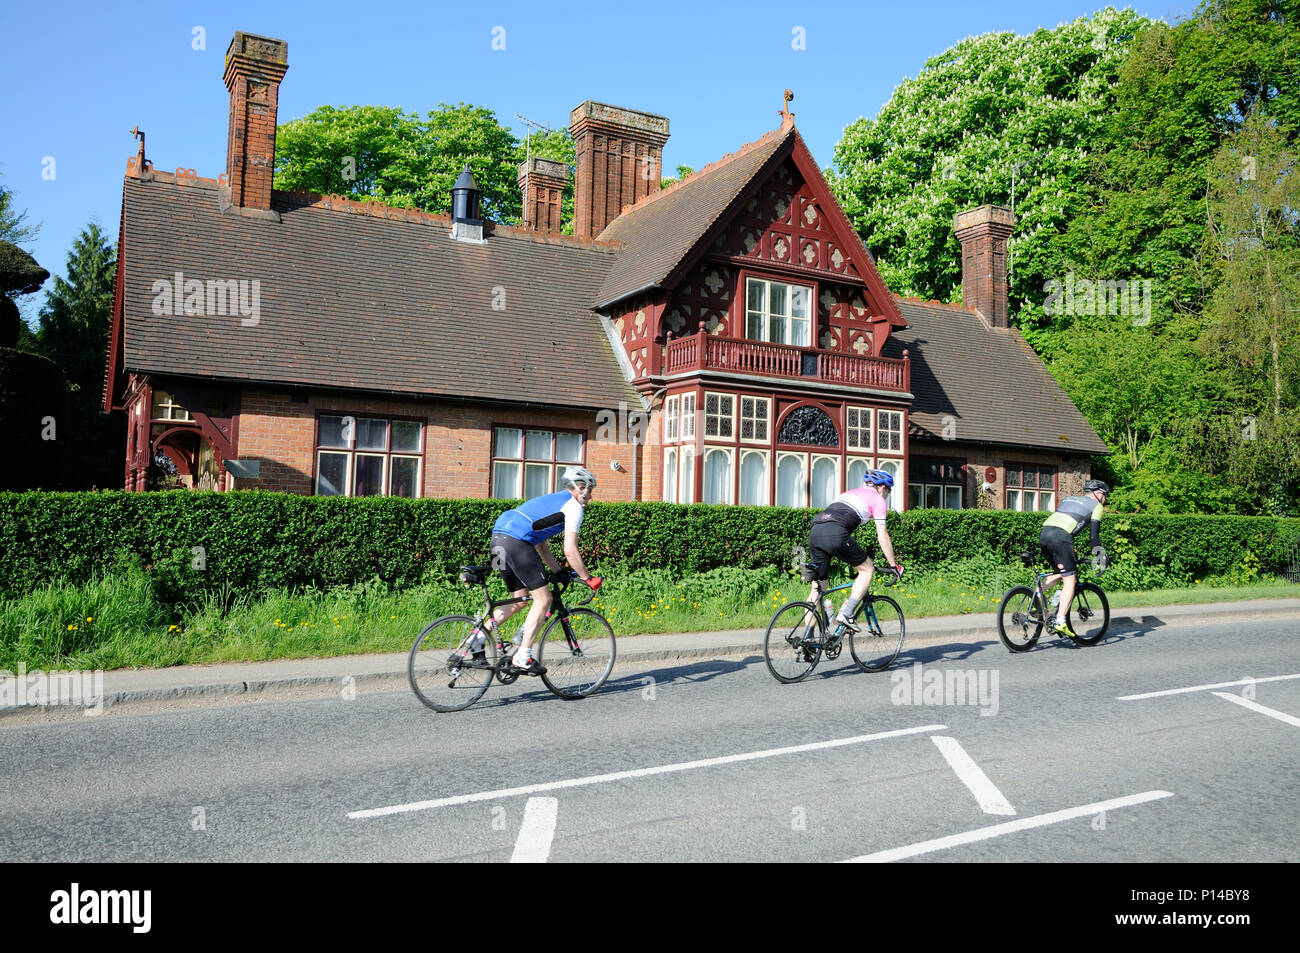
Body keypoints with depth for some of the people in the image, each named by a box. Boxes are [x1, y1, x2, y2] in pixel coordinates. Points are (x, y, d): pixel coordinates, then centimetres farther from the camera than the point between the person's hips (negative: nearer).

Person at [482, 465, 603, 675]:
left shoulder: (552, 500, 31)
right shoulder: (573, 506, 3)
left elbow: (541, 545, 32)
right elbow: (570, 551, -5)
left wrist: (559, 573, 32)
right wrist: (587, 578, 6)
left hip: (498, 538, 9)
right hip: (516, 542, -9)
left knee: (520, 600, 19)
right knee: (543, 599, -1)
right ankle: (523, 657, -3)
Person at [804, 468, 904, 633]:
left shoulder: (848, 493, 37)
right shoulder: (877, 499, 18)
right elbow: (882, 536, 15)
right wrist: (893, 565, 23)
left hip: (815, 532, 7)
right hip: (835, 534, -7)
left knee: (817, 588, 13)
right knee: (867, 569, 14)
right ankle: (846, 613, 0)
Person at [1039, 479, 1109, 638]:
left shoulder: (1068, 498, 33)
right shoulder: (1096, 506, 15)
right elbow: (1094, 533, 7)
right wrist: (1101, 556, 15)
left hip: (1043, 533, 7)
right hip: (1060, 537, -7)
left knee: (1060, 572, 23)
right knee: (1070, 580, -1)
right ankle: (1060, 621, -12)